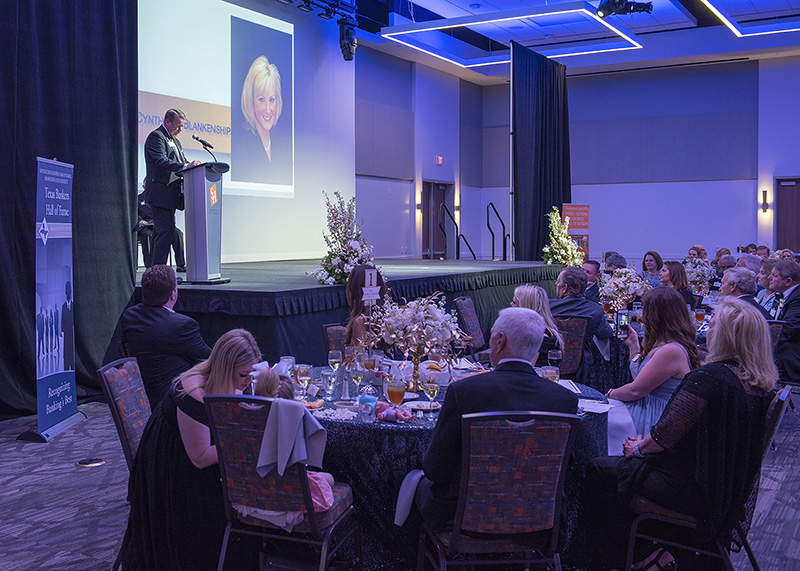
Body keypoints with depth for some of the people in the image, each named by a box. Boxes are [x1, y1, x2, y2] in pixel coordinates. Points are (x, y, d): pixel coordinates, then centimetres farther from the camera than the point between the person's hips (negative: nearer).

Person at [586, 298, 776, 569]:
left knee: (596, 470, 7)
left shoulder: (707, 377, -26)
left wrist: (638, 447, 1)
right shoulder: (761, 384, -1)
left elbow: (665, 435, -21)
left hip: (694, 491, -9)